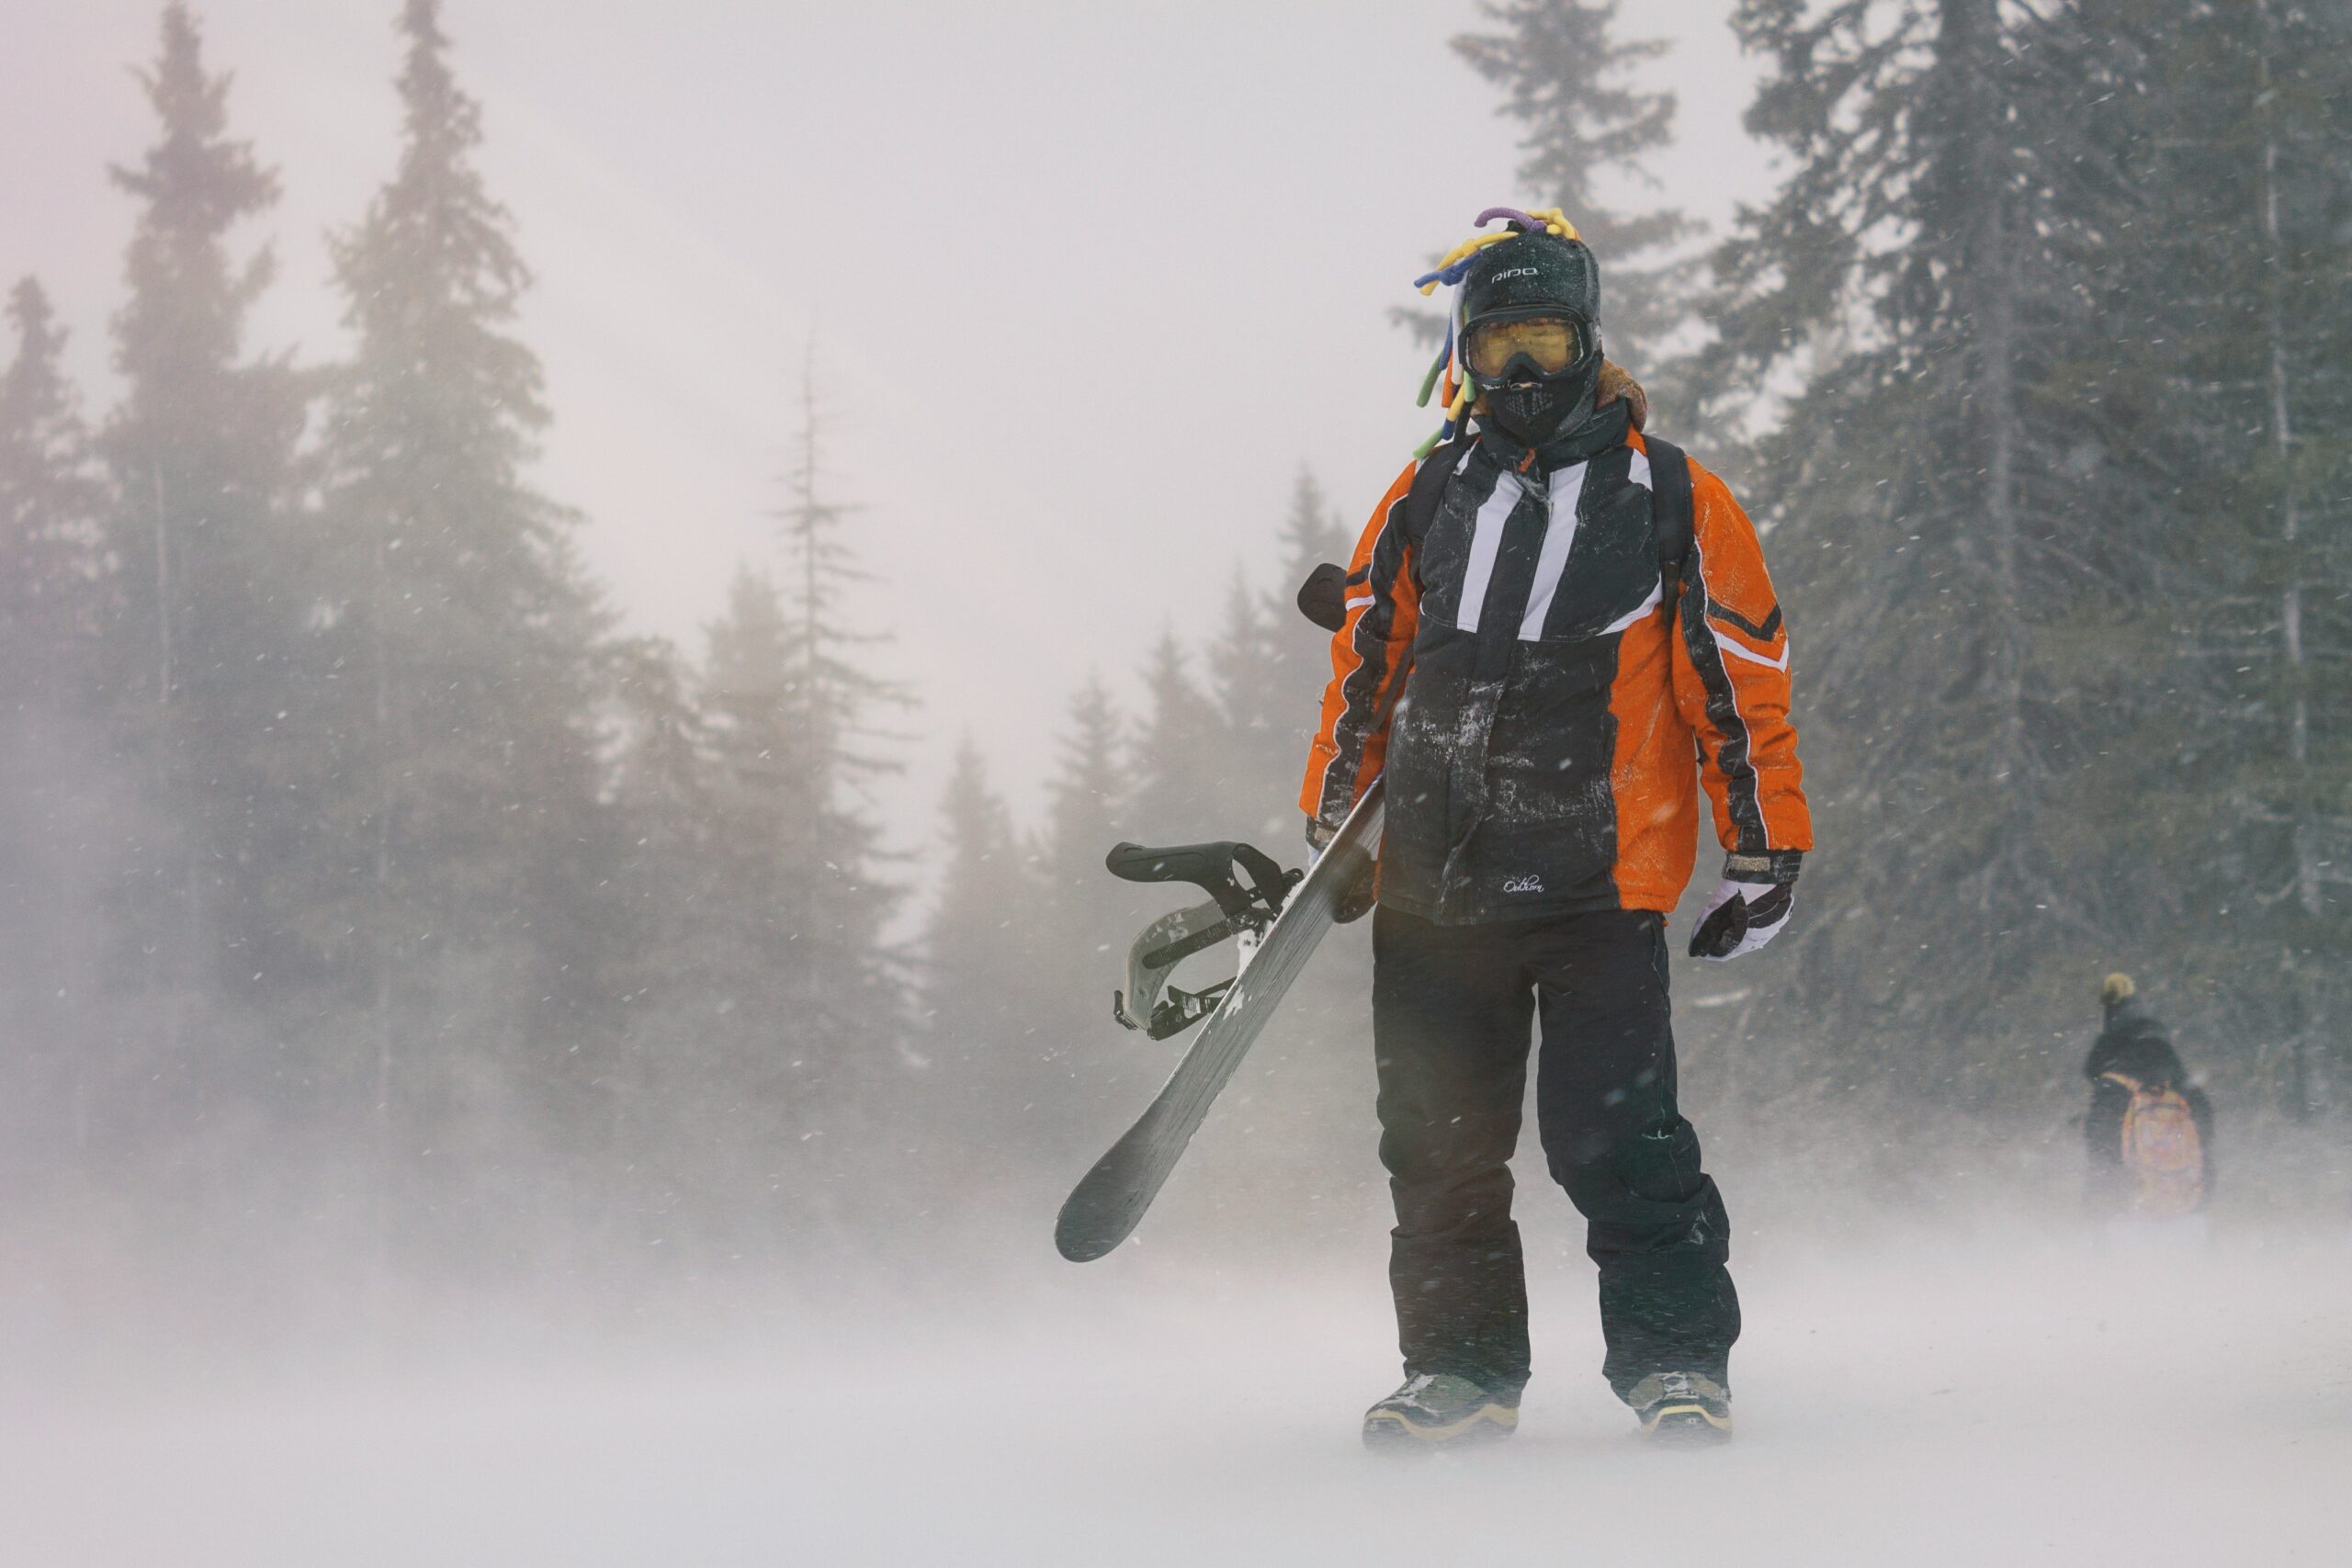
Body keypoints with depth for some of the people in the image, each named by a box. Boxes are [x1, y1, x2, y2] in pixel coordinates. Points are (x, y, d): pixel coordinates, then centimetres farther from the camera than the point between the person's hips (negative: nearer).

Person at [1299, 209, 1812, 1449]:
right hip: (1432, 881, 4)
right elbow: (1366, 669, 20)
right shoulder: (1426, 498, 13)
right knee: (1439, 1143, 6)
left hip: (1599, 880, -4)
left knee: (1616, 1136, -12)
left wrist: (1766, 854, 1)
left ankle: (1674, 1355, 0)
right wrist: (1326, 829, 18)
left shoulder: (1670, 501, 3)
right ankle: (1463, 1364, 16)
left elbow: (1741, 682, 4)